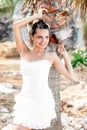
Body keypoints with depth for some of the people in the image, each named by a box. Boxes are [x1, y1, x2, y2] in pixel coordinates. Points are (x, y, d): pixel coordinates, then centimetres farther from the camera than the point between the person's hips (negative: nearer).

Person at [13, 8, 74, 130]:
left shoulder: (51, 55, 0)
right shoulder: (24, 52, 3)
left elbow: (70, 75, 5)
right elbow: (16, 25, -6)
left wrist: (65, 54, 8)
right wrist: (37, 16, 2)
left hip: (43, 102, -2)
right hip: (25, 101, 2)